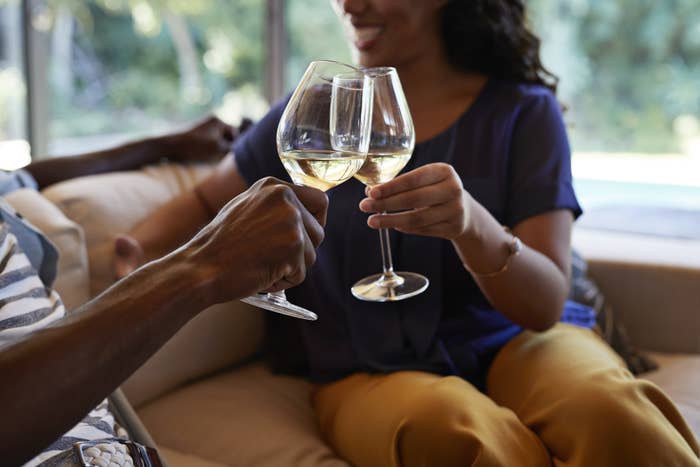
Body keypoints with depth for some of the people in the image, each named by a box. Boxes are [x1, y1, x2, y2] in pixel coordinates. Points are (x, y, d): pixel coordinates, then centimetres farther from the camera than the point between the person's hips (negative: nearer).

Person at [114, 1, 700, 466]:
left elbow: (546, 303, -10)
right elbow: (205, 203, 18)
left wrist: (472, 225, -31)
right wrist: (136, 250, -4)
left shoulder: (524, 112, -1)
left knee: (611, 412, -34)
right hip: (370, 371, 0)